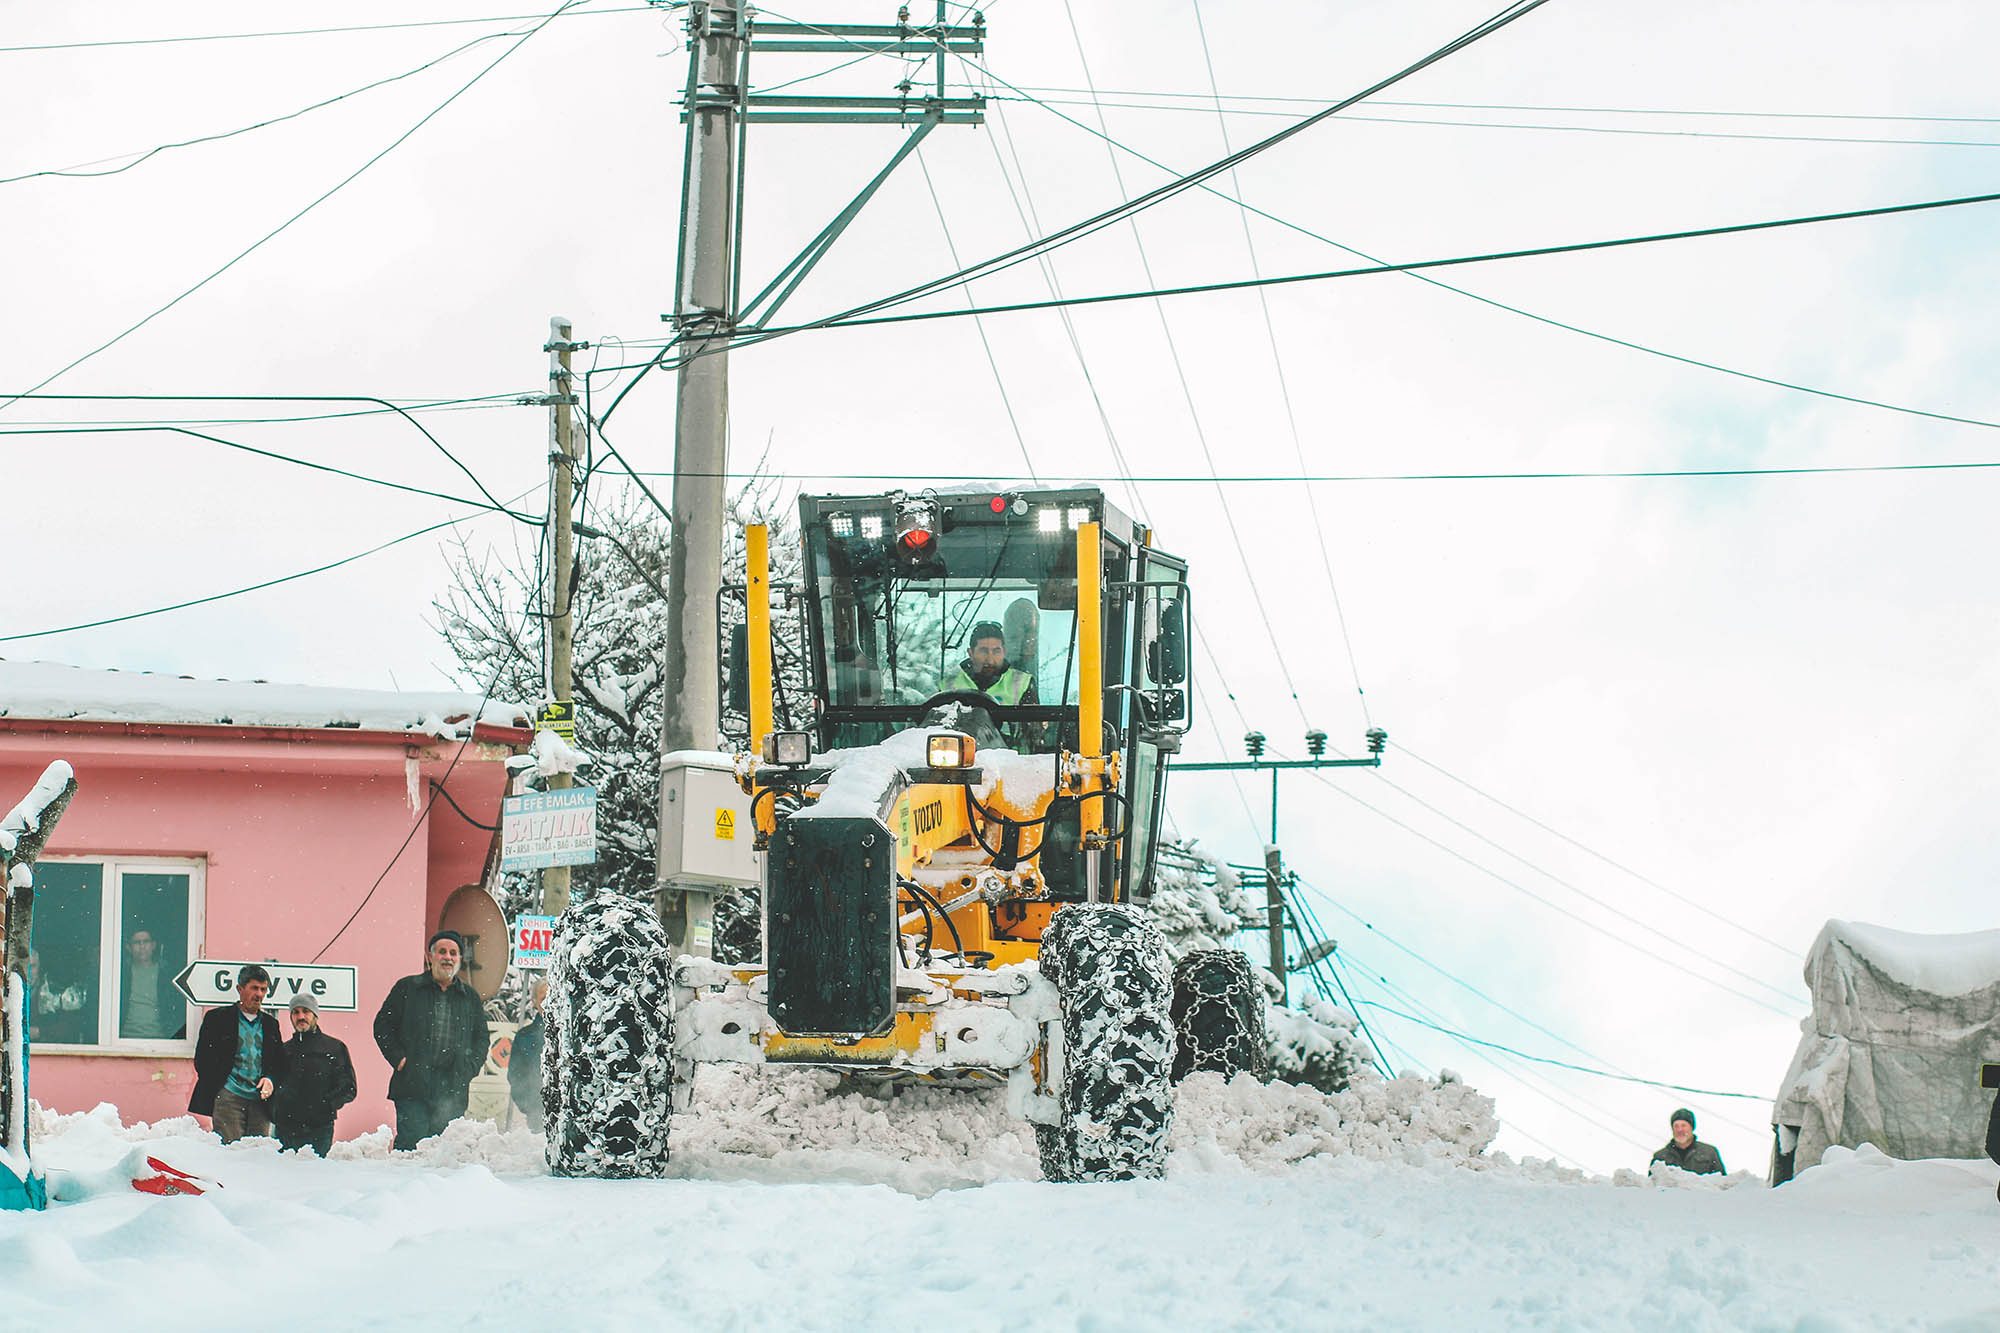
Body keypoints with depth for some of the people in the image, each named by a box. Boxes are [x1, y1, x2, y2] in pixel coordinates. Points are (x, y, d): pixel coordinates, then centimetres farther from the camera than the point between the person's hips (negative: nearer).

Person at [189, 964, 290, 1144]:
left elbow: (280, 1063, 22)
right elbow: (202, 1060, 6)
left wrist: (270, 1080, 0)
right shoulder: (217, 1018, 8)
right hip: (228, 1098, -4)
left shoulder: (270, 1024, 20)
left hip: (260, 1101, 4)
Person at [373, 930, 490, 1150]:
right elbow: (383, 1025, 9)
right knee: (410, 1142, -13)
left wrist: (468, 1067, 3)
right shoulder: (407, 988, 9)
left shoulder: (470, 997, 16)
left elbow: (481, 1038, 20)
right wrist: (398, 1058, -4)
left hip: (453, 1091, 3)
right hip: (412, 1088, -2)